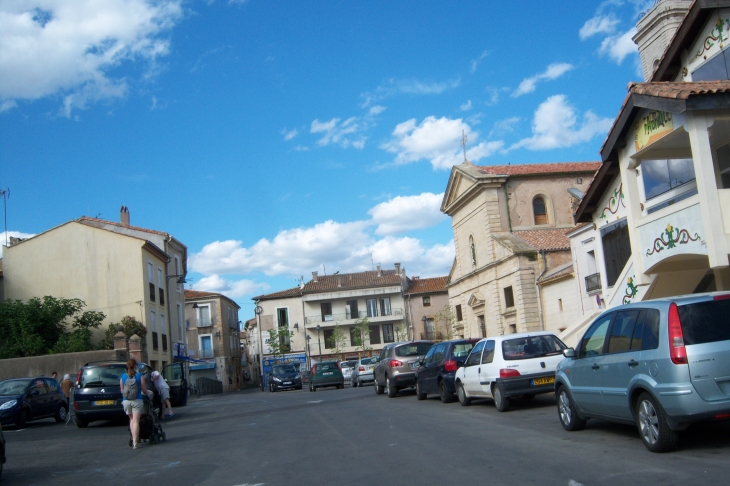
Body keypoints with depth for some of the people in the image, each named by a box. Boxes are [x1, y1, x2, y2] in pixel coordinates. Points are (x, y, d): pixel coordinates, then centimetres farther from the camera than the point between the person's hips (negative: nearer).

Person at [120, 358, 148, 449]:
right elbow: (144, 390, -1)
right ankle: (135, 442, -8)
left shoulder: (123, 377, 4)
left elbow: (122, 391, 11)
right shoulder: (140, 376, -4)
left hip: (126, 401, 3)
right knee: (136, 421, -3)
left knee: (131, 419, 21)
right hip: (137, 400, -3)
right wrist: (146, 394, 21)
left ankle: (134, 438, 17)